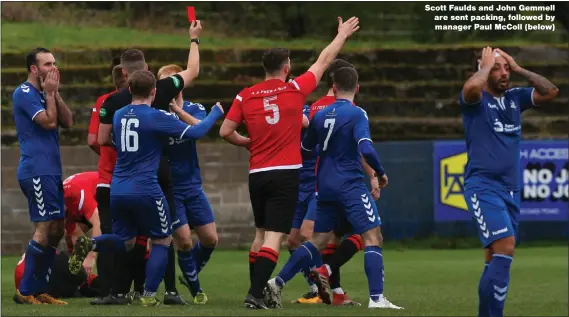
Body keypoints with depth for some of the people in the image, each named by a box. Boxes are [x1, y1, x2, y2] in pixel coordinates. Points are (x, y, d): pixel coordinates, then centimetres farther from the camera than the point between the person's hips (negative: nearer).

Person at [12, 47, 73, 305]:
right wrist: (50, 93, -7)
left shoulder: (44, 93, 17)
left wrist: (54, 93, 1)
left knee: (55, 231, 9)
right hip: (36, 171, -9)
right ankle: (25, 292, -10)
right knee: (44, 231, -12)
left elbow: (67, 122, 8)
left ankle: (39, 290, 13)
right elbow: (49, 121, -18)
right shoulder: (24, 93, -10)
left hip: (50, 171, 9)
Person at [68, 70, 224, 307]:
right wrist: (215, 114, 7)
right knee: (162, 241, 10)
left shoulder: (118, 116, 8)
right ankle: (149, 295, 2)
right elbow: (194, 133, -10)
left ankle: (90, 244, -10)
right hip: (145, 191, -6)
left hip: (117, 190, 6)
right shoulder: (157, 118, -11)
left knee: (126, 241, 19)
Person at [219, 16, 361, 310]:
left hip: (257, 173, 4)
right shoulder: (295, 89, -3)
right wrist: (342, 34, 23)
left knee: (260, 234, 19)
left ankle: (256, 290, 23)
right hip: (286, 174, -4)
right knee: (274, 238, -8)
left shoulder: (245, 96, 3)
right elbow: (323, 61, 9)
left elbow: (225, 131, 2)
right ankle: (255, 294, -20)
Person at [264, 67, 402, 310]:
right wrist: (380, 173, -7)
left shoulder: (320, 115, 8)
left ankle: (277, 283, 11)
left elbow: (305, 148, 19)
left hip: (325, 187, 6)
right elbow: (366, 149, -22)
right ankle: (376, 298, -16)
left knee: (318, 241, 16)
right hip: (350, 185, -6)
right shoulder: (357, 114, -10)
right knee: (373, 237, -5)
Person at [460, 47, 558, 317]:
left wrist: (518, 69, 4)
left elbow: (550, 91, 6)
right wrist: (485, 66, -9)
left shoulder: (515, 98, 13)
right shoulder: (476, 100, -5)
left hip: (510, 189, 7)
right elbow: (471, 87, -28)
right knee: (505, 247, -21)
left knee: (496, 258, 10)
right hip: (483, 186, -7)